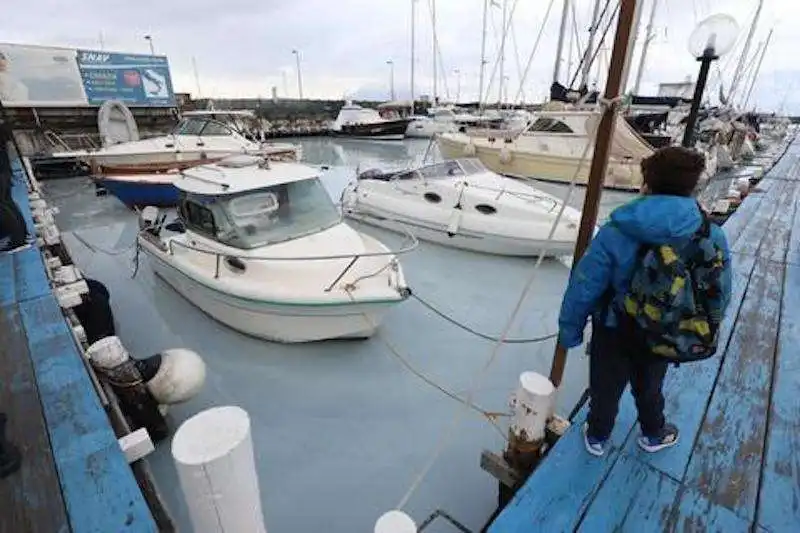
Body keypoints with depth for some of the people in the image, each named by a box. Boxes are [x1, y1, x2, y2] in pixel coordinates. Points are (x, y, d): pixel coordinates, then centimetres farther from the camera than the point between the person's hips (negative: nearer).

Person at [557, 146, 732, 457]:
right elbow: (719, 297, -2)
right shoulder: (713, 238, -15)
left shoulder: (616, 233, -26)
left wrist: (570, 330, -7)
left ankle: (597, 437, 46)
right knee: (649, 387, 30)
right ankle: (653, 435, 56)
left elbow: (584, 287, -22)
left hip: (615, 331, -3)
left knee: (605, 387, 21)